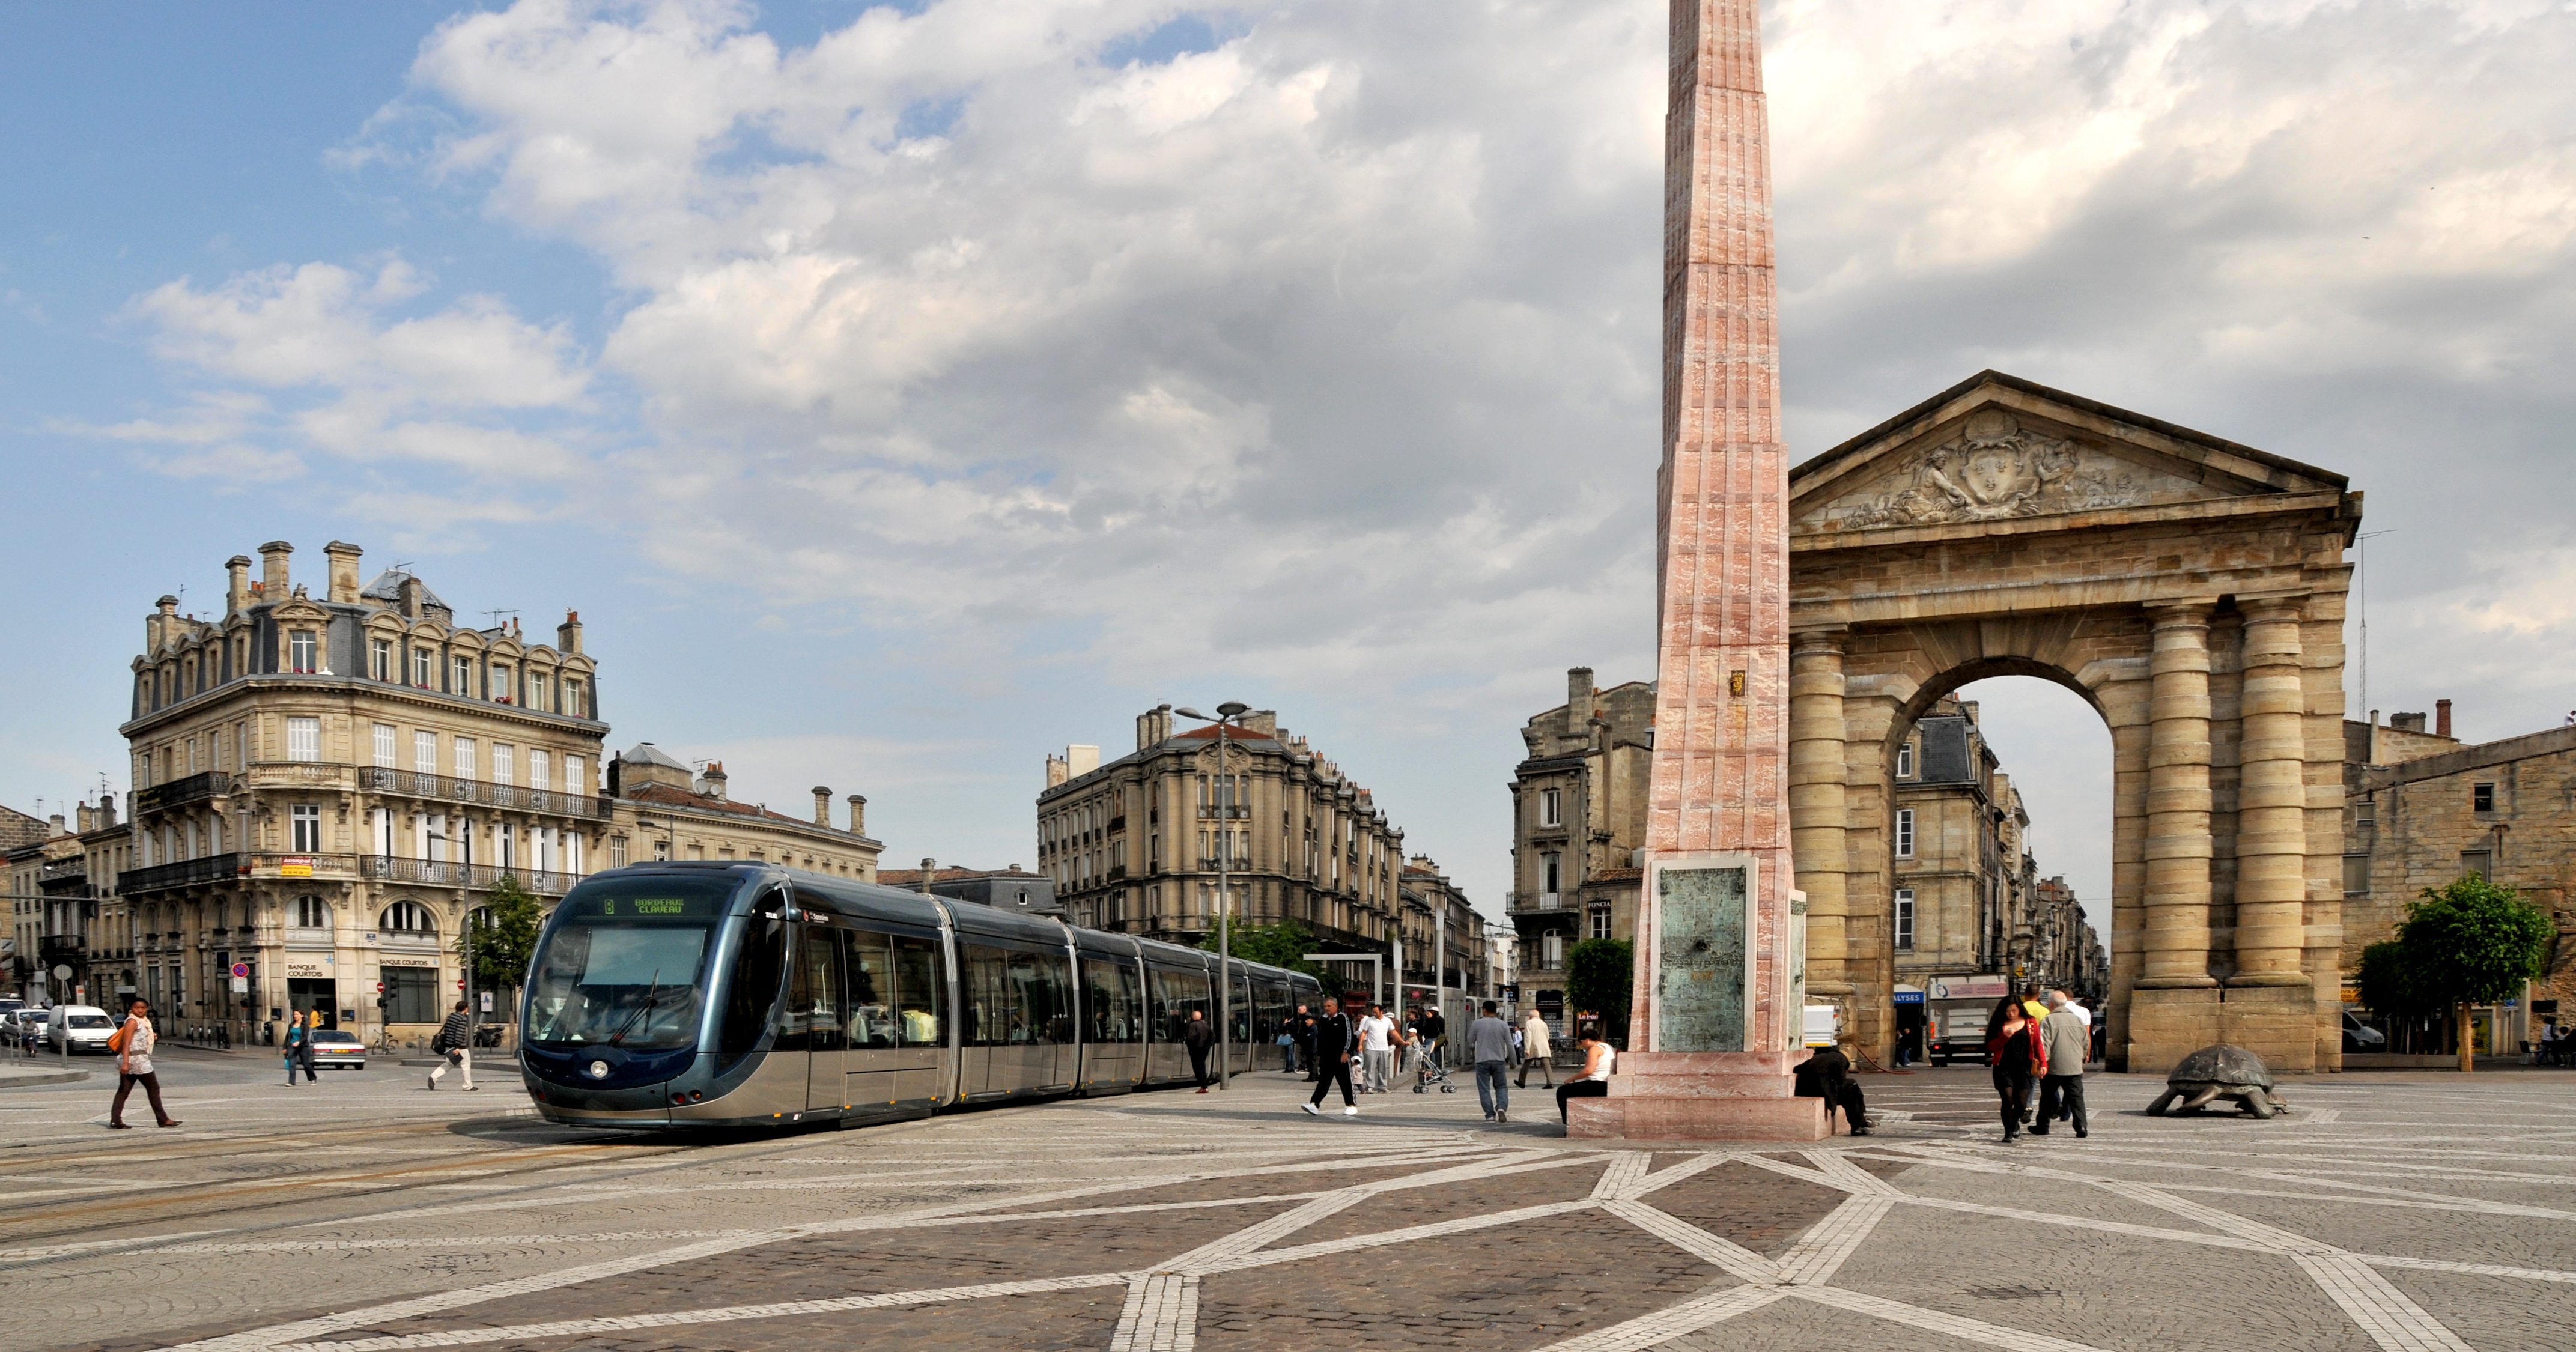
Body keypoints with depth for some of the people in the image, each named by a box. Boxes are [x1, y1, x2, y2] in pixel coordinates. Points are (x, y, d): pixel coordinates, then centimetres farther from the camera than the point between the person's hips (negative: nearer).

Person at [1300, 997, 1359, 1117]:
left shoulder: (1343, 1018, -6)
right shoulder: (1323, 1020, 13)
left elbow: (1350, 1036, -10)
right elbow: (1320, 1039, 19)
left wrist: (1346, 1052, -15)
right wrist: (1319, 1055, 18)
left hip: (1341, 1057, -5)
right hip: (1326, 1057, 5)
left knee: (1346, 1082, 2)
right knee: (1323, 1082, 0)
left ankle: (1351, 1106, 11)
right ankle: (1314, 1105, -7)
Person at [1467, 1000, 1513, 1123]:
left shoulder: (1477, 1024, -4)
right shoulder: (1503, 1025, 0)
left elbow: (1470, 1041, 9)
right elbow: (1510, 1045, 1)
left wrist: (1472, 1052, 30)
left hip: (1482, 1061, -2)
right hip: (1499, 1060, 2)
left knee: (1484, 1089, 4)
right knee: (1501, 1087, 11)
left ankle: (1490, 1114, -1)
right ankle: (1502, 1107, -12)